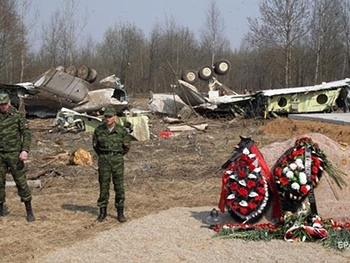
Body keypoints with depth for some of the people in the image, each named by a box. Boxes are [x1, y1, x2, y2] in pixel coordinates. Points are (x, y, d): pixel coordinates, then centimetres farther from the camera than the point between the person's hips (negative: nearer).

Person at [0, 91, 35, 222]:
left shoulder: (17, 115, -3)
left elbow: (27, 133, -5)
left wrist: (25, 150, -17)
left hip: (14, 154, -3)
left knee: (21, 181, -2)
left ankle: (29, 211, 5)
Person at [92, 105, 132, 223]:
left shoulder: (121, 130, -5)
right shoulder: (99, 130, -2)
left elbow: (127, 146, 8)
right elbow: (95, 145, 13)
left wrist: (118, 156, 10)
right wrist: (103, 156, 12)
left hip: (117, 161, -1)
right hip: (103, 161, 1)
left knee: (119, 187, 1)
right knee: (103, 186, 5)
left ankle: (120, 213, 10)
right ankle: (102, 212, 16)